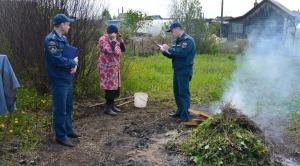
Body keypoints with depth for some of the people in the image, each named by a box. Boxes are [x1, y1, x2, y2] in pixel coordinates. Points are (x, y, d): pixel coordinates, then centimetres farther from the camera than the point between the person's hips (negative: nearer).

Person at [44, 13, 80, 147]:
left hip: (68, 78, 9)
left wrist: (75, 65, -7)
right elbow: (58, 60, -26)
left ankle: (68, 130, 33)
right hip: (59, 80, -9)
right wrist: (73, 62, -10)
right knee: (60, 109, -1)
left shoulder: (63, 38, 12)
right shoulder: (51, 40, -18)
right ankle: (61, 136, 10)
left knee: (68, 106, 19)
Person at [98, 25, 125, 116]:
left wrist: (121, 41, -1)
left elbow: (123, 50, 13)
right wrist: (113, 40, -18)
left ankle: (112, 105, 22)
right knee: (110, 87, -8)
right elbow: (110, 51, -27)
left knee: (115, 86, 11)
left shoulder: (114, 40, 12)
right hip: (107, 67, -9)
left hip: (114, 67, 9)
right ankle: (107, 108, 0)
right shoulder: (103, 39, -14)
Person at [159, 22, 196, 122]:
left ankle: (185, 116, -2)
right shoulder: (178, 41, 16)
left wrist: (168, 49, -17)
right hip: (177, 70, 9)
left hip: (184, 71, -9)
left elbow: (181, 53, -27)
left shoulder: (188, 40, -13)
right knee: (177, 92, 15)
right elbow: (173, 55, 18)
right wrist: (165, 51, -1)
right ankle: (180, 111, 28)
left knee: (183, 93, -7)